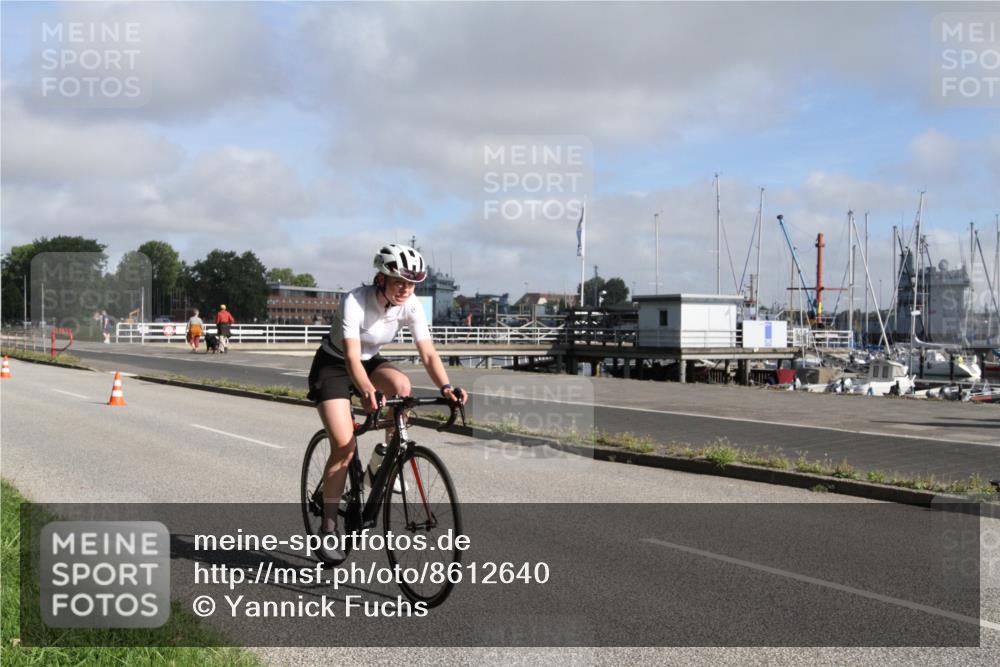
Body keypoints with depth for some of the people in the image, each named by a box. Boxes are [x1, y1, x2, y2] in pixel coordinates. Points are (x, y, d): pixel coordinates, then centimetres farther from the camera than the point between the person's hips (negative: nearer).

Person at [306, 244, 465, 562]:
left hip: (371, 361, 4)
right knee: (344, 446, -16)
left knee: (401, 384, -30)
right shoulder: (355, 302, -31)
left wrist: (445, 386, -40)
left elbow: (428, 352, -22)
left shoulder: (411, 305, -17)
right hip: (332, 365, -4)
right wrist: (366, 391, -59)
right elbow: (351, 357, -40)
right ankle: (328, 527, -1)